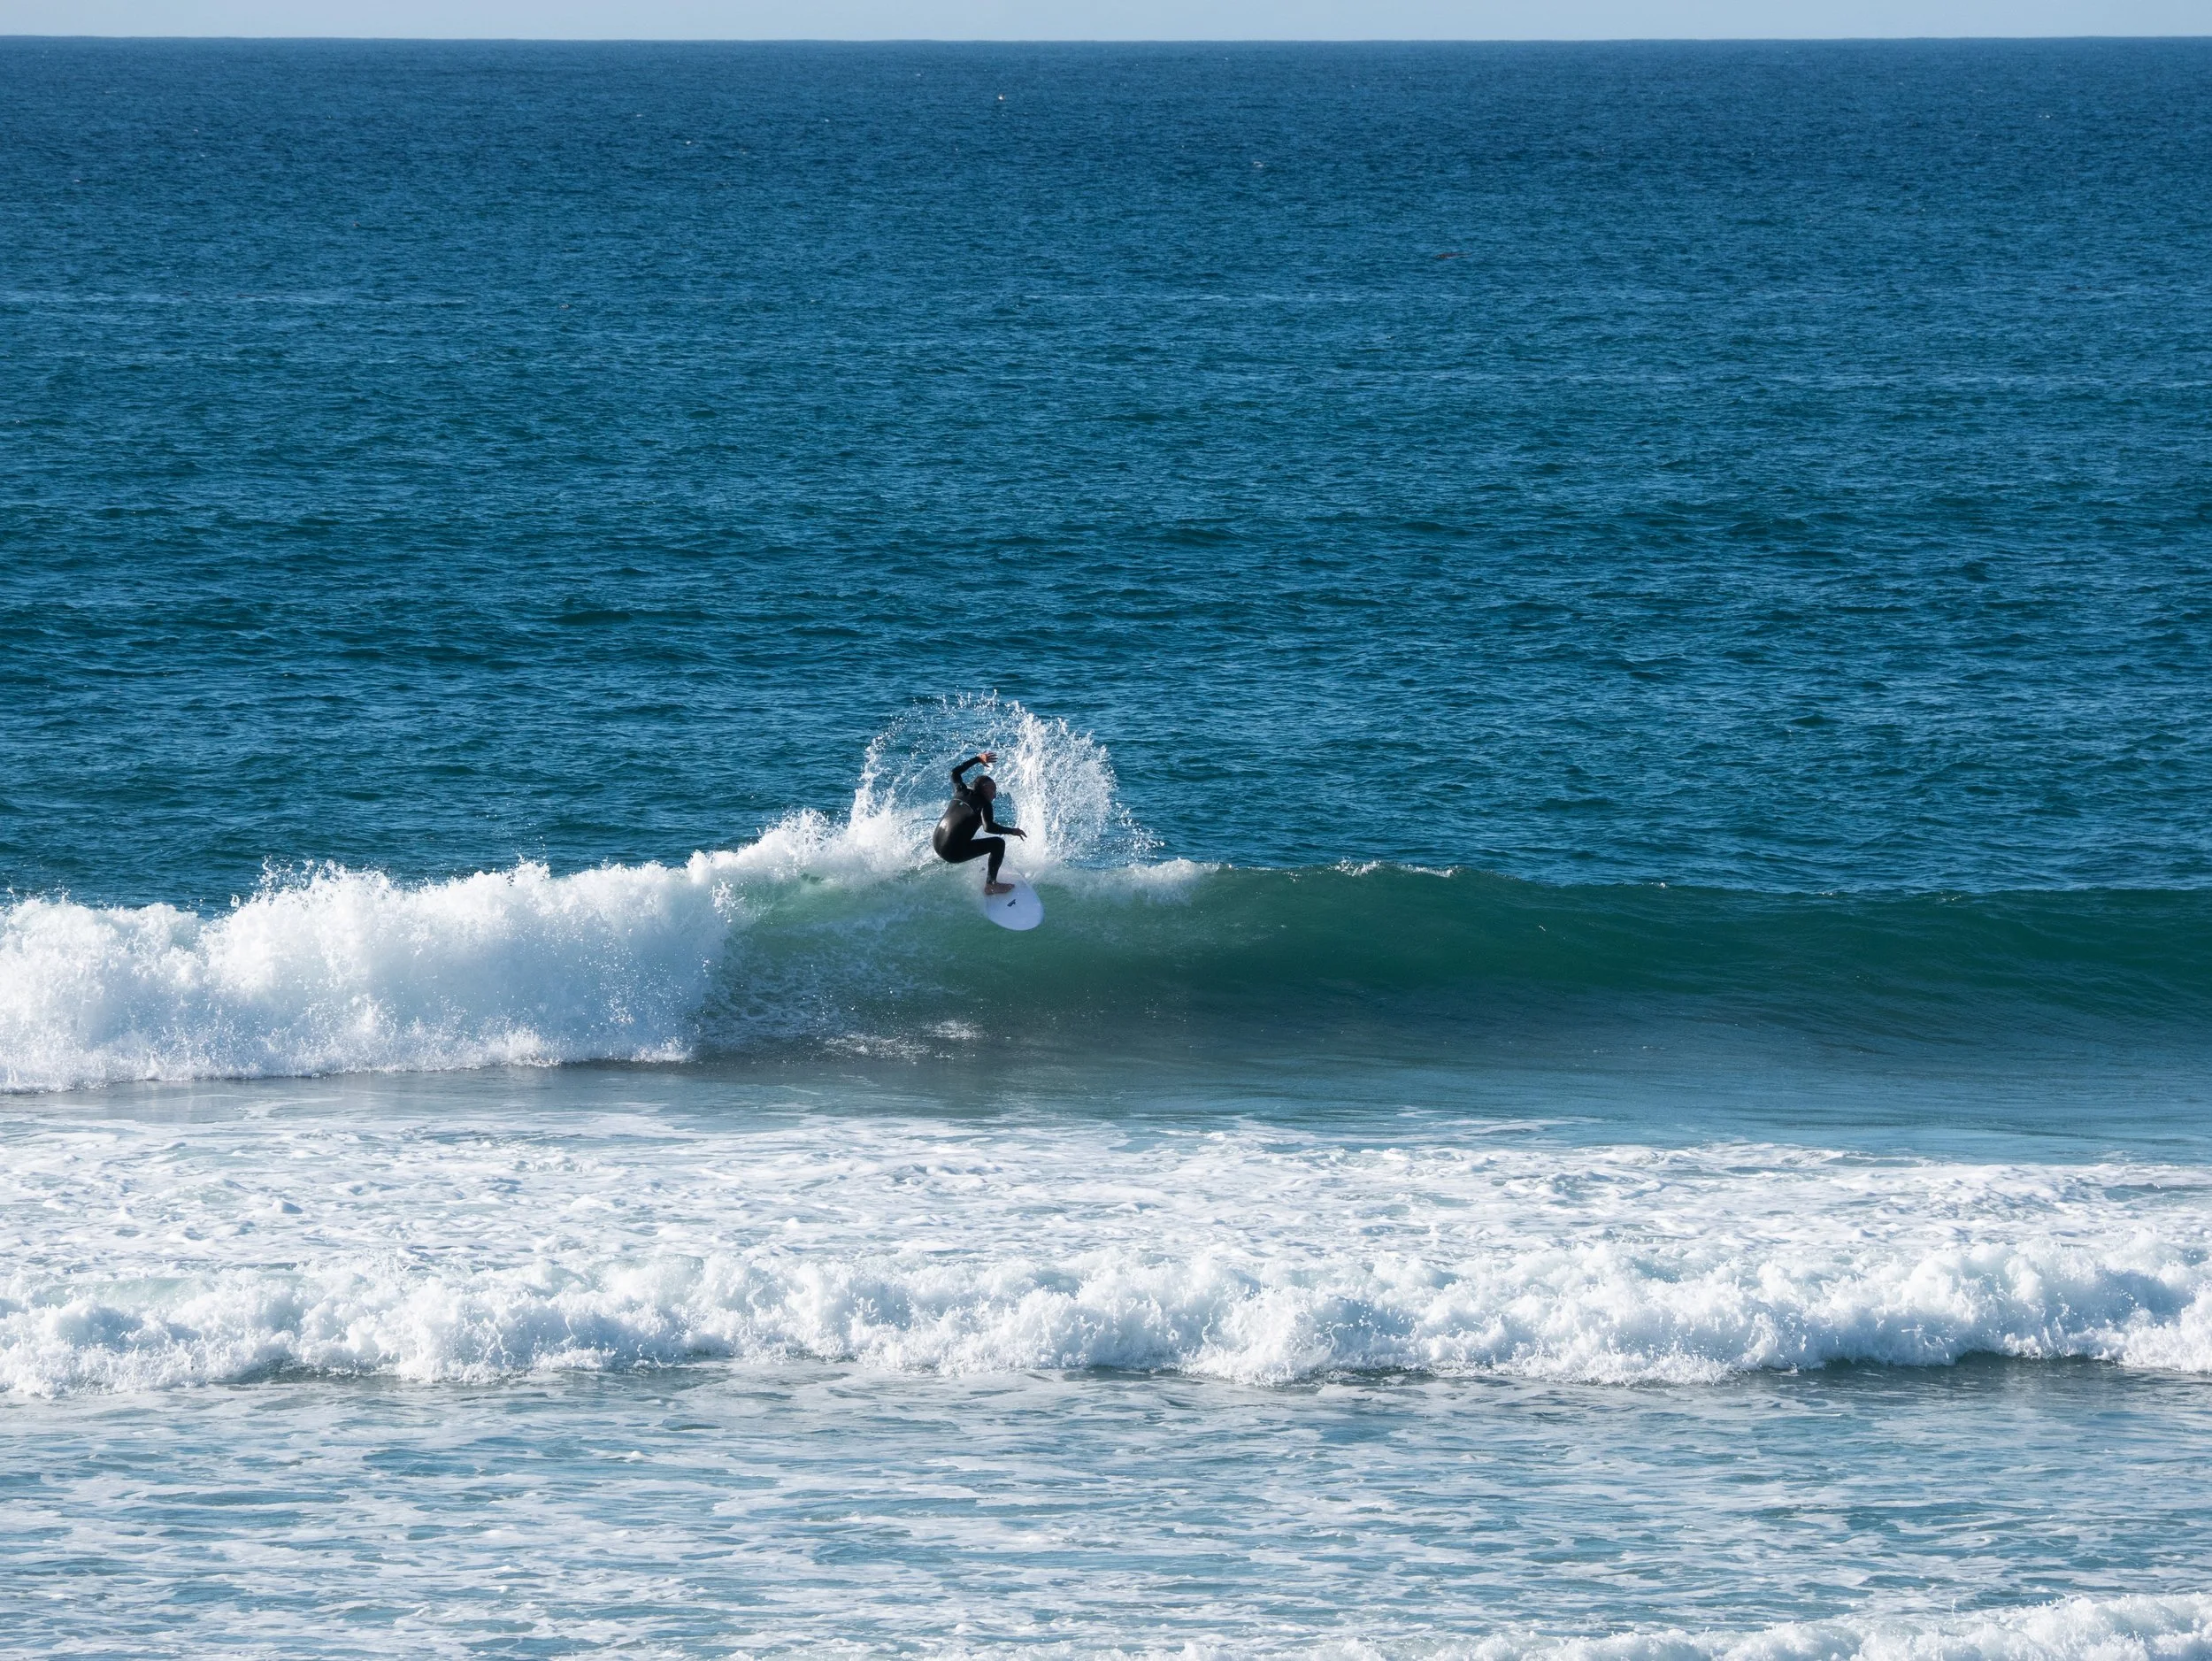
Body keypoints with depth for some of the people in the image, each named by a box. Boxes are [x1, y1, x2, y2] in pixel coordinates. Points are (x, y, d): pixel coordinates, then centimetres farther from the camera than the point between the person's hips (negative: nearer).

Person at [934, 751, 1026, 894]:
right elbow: (988, 827, -23)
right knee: (998, 843, -9)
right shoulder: (984, 805, -6)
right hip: (954, 852, -8)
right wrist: (1011, 831, -12)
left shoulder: (962, 792, 13)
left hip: (937, 845, 8)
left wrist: (978, 759, 35)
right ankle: (991, 884, -10)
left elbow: (955, 772, 32)